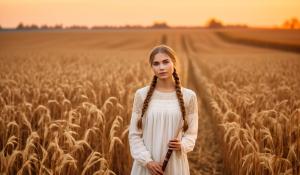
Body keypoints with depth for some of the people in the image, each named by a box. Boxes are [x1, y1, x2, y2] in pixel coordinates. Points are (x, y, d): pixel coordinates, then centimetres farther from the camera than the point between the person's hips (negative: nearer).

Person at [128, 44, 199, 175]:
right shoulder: (141, 95, 0)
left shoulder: (189, 96, 0)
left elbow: (191, 133, 6)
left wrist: (182, 145, -14)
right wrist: (147, 161, -10)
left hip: (175, 164, 0)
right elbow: (134, 134, 1)